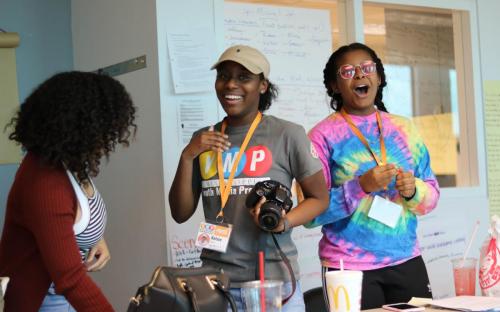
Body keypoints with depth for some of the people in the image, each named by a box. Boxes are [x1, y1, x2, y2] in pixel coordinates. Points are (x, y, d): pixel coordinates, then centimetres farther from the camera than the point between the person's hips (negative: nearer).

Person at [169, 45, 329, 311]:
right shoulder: (203, 140, 7)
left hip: (274, 279, -3)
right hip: (217, 280, 3)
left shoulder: (287, 134, -5)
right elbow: (181, 214, 8)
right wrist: (187, 157, -5)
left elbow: (319, 198, 2)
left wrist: (283, 222, -16)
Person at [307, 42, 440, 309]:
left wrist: (413, 190, -11)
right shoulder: (323, 135, -4)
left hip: (407, 260, 4)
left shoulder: (403, 129, 9)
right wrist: (361, 186, -21)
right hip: (350, 267, -4)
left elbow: (432, 195, 11)